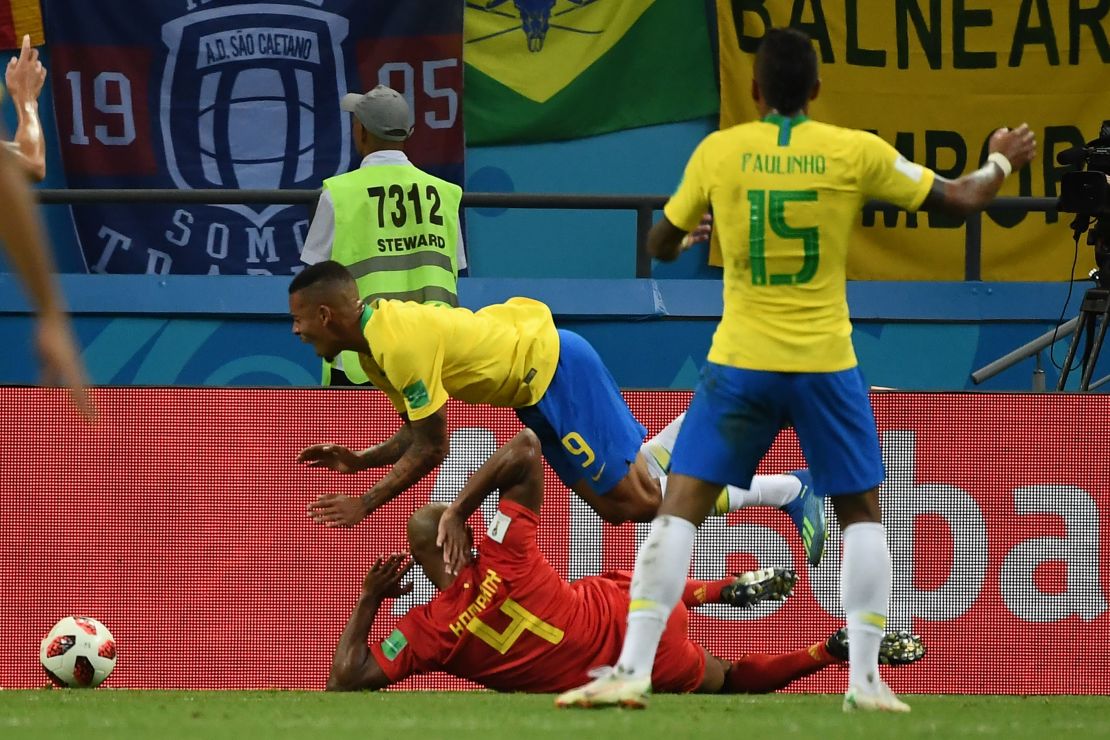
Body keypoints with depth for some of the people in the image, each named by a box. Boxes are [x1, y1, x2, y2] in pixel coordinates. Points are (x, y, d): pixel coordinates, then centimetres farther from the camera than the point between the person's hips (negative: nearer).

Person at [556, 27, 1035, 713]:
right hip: (825, 365, 0)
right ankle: (866, 679, 8)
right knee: (861, 514, 15)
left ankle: (632, 670, -8)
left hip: (740, 362, 0)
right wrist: (1001, 163, 26)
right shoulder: (855, 152, -3)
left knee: (679, 508, 2)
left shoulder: (717, 152, -1)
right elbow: (960, 199, 5)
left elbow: (661, 246, 12)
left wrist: (686, 230, 36)